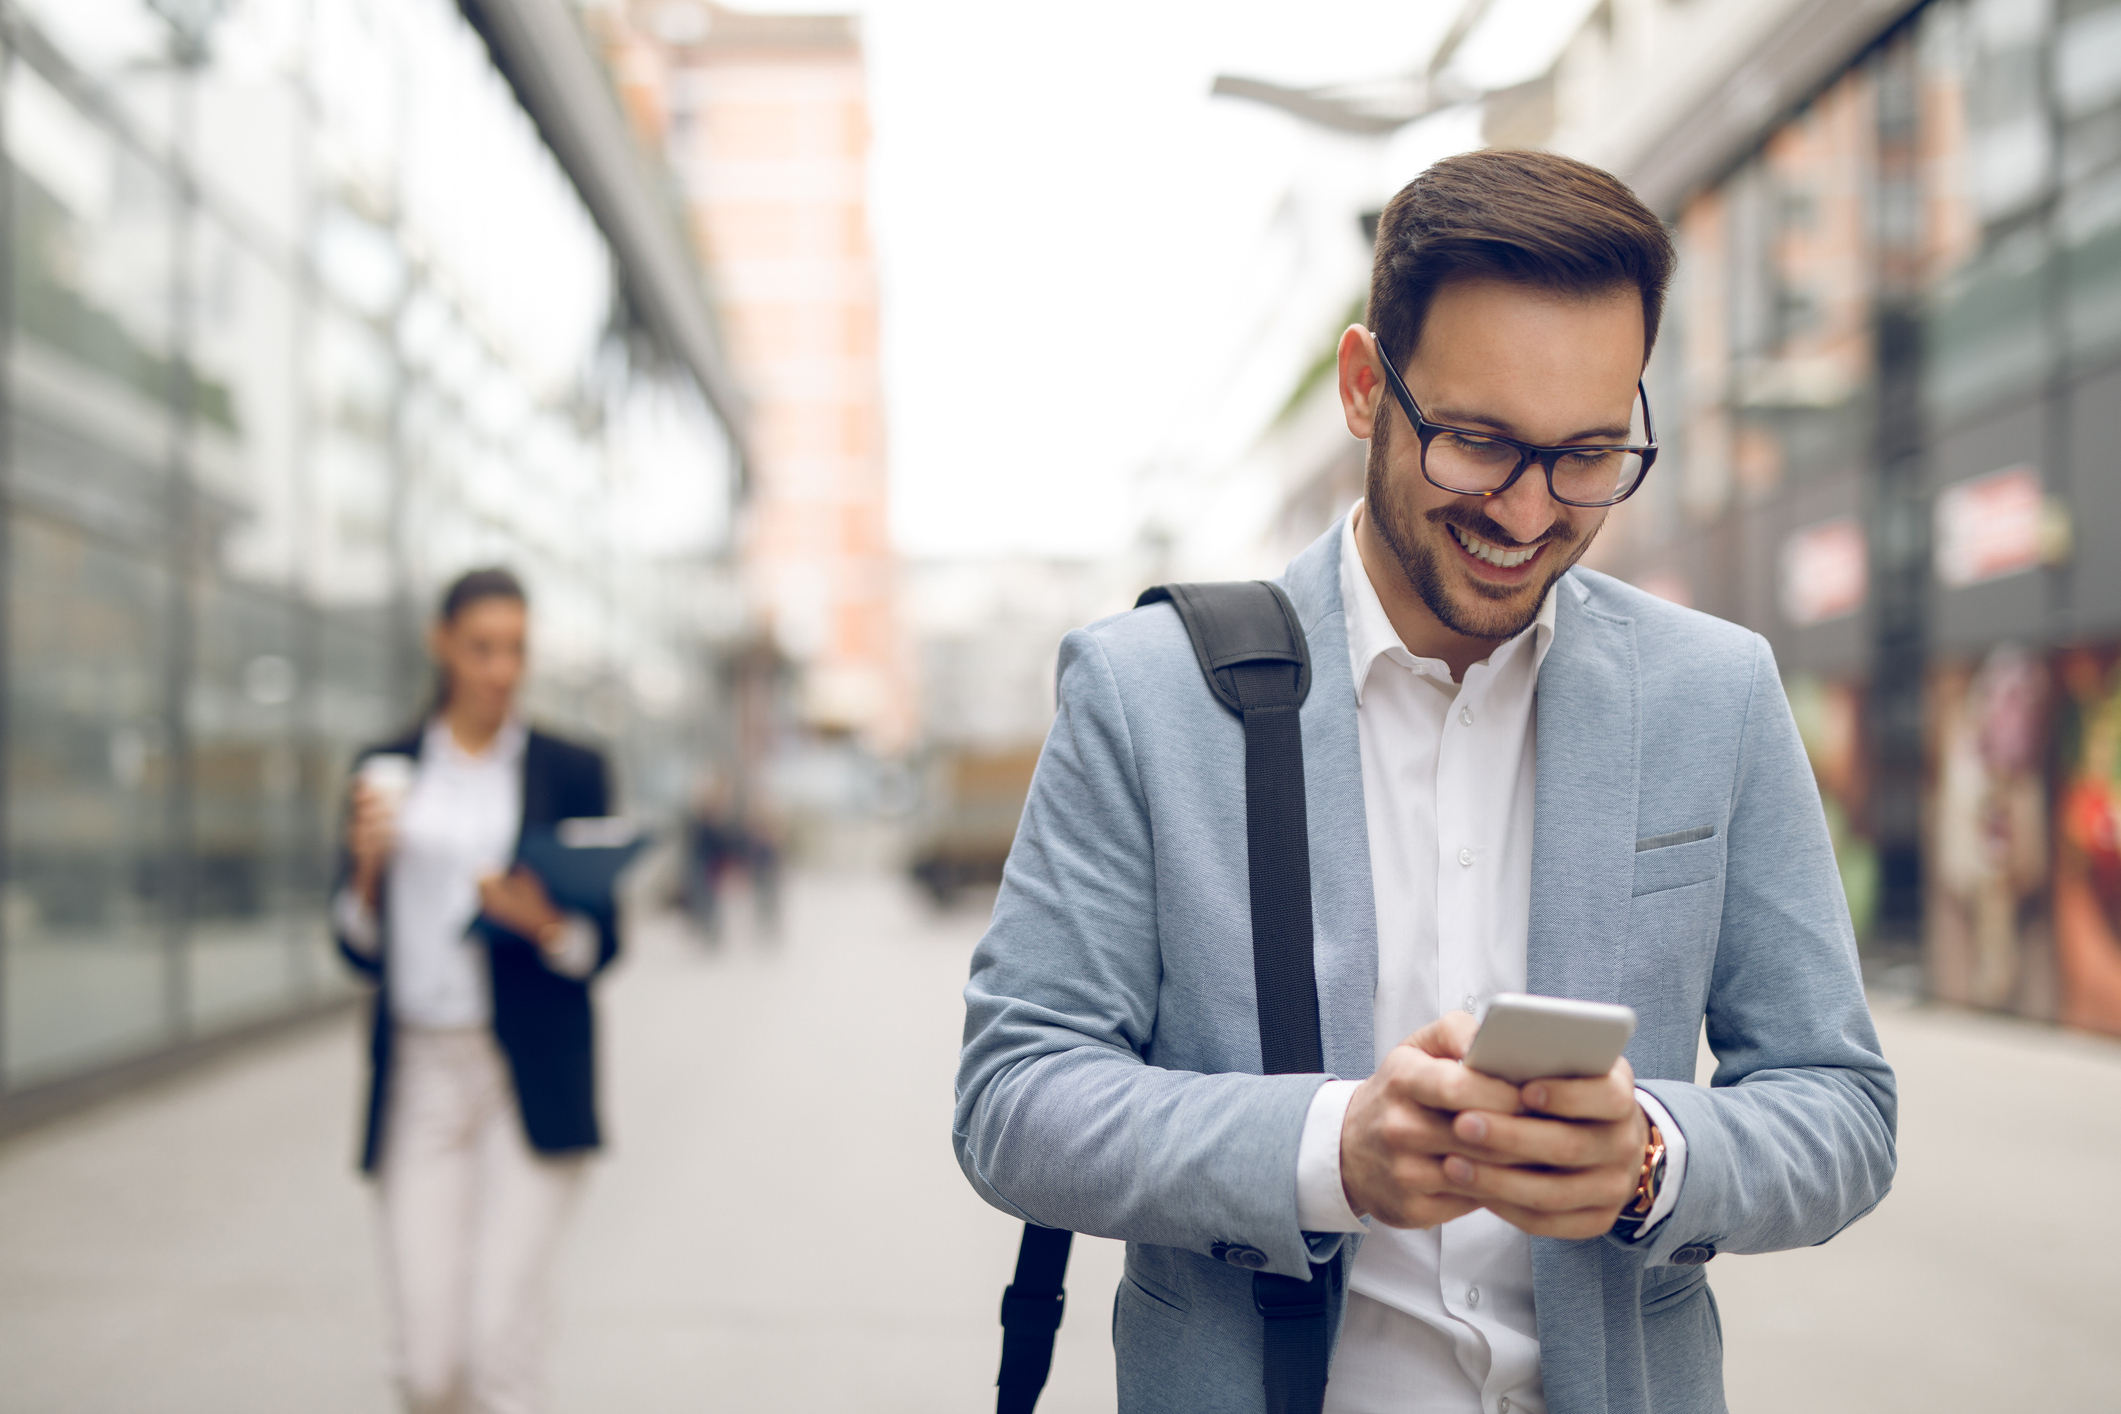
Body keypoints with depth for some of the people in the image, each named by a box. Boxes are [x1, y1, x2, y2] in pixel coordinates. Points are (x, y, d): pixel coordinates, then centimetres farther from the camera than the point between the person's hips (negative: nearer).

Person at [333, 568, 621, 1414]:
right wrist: (367, 864, -9)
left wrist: (542, 921, -18)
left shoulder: (570, 770, 3)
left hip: (532, 1082, -2)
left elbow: (603, 945, 3)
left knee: (502, 1337, -12)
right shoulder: (386, 770, 8)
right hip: (417, 1075, 2)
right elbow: (360, 950, 9)